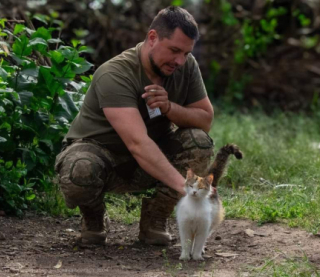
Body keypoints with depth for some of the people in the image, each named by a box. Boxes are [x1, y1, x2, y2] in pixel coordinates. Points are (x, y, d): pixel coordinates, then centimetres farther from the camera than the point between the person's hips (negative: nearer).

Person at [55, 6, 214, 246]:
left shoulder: (187, 66, -10)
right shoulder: (115, 74, -30)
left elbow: (206, 120, -5)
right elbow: (138, 144, -41)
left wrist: (169, 107, -26)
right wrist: (183, 186, -51)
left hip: (151, 159, 5)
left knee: (199, 142, -22)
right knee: (79, 174, -40)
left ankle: (154, 220, -4)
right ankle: (94, 216, -2)